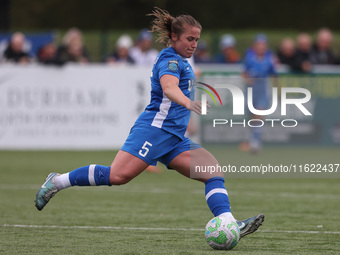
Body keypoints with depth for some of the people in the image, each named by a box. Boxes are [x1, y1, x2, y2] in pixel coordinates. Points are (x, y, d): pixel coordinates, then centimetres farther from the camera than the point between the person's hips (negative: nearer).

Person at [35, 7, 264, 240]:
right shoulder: (170, 60, -8)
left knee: (214, 172, -6)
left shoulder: (180, 61, 22)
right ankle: (58, 182, -4)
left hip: (174, 138, 10)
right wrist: (188, 103, -48)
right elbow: (169, 87, -30)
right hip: (155, 128, -10)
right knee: (118, 175, -19)